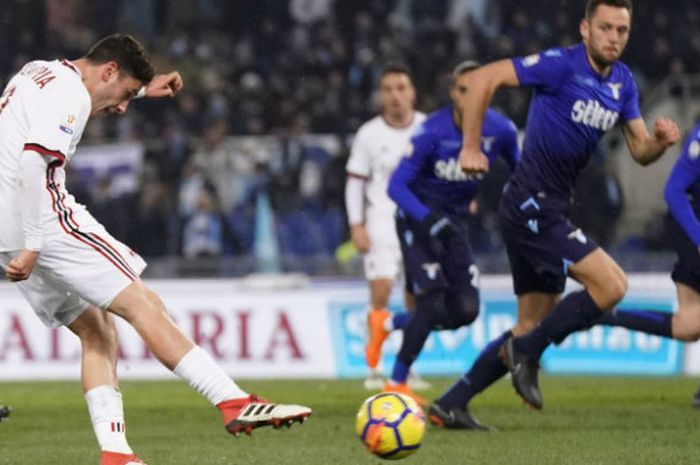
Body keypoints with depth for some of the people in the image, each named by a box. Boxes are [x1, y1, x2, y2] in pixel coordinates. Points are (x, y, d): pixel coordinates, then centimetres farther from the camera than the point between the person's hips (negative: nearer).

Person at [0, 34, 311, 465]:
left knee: (96, 329, 11)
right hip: (43, 218, -10)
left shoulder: (40, 72, 20)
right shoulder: (69, 94, -10)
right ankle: (235, 403, -18)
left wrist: (144, 88, 46)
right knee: (143, 304, -12)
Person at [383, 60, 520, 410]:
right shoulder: (432, 132, -22)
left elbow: (520, 171, 11)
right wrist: (428, 219, -37)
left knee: (465, 310, -5)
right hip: (418, 219, -5)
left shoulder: (501, 131, -10)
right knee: (432, 299, -20)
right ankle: (396, 383, -9)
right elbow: (396, 185, -23)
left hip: (454, 222, 5)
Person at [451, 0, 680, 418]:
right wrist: (471, 147, -17)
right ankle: (527, 353, -5)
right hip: (532, 205, -9)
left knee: (532, 328, 12)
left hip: (549, 211, 9)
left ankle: (451, 403, 18)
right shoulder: (562, 65, -15)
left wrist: (661, 142, -12)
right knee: (612, 285, -17)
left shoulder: (623, 82, 9)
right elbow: (485, 78, -17)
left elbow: (640, 151, 11)